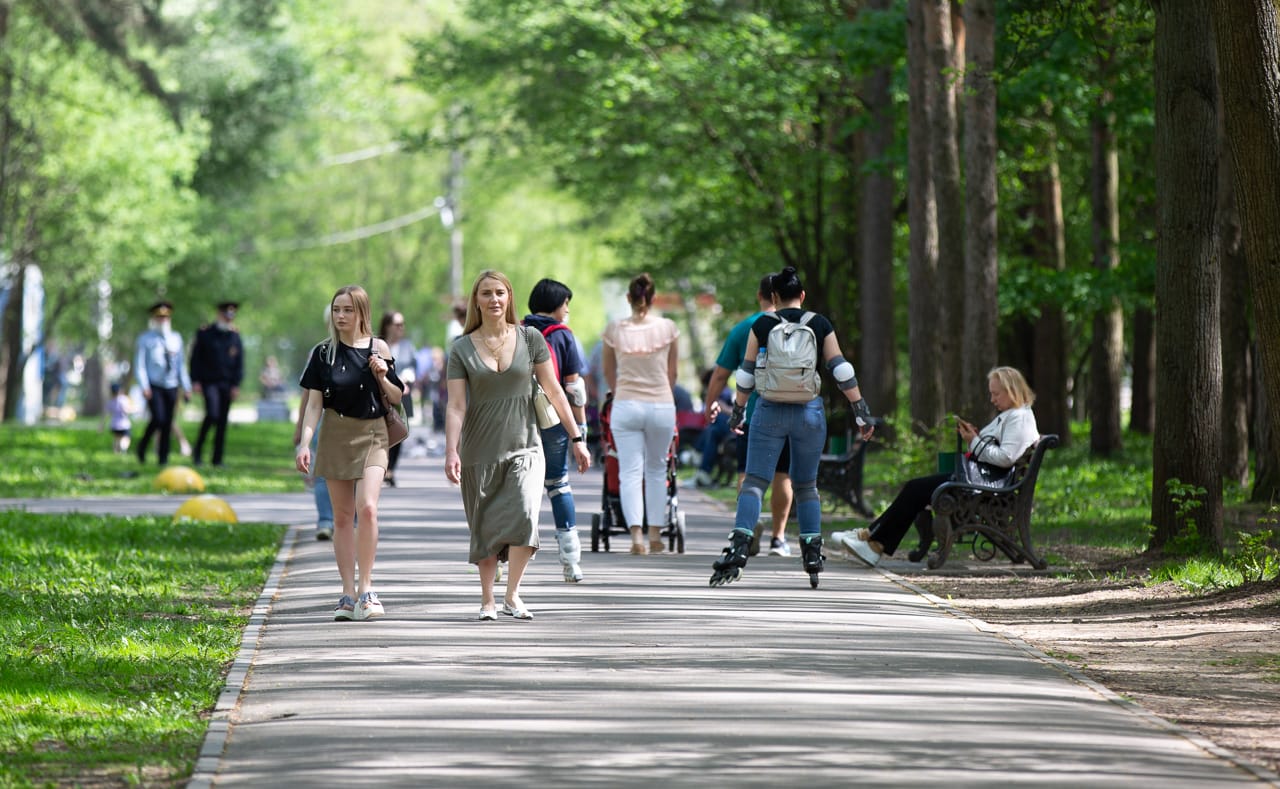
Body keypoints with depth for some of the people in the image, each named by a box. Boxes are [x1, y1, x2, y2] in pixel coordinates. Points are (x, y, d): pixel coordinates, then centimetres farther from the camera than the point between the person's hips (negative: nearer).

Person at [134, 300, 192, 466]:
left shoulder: (176, 338, 14)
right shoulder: (145, 339, 2)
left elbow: (180, 365, 18)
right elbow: (139, 365, -2)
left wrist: (186, 387, 12)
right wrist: (144, 386, -14)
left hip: (172, 386, 4)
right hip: (154, 386, -4)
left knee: (168, 424, 0)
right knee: (158, 418, -19)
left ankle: (163, 458, 7)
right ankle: (143, 446, 5)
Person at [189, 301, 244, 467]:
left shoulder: (235, 335, 8)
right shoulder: (205, 333, 0)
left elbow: (239, 362, 9)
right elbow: (195, 358, 2)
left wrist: (236, 385, 1)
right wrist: (195, 381, -5)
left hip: (227, 383, 3)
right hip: (209, 382, -3)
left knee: (223, 421, 2)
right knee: (212, 414, -19)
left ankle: (217, 458, 8)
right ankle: (197, 450, -1)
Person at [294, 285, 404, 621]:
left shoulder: (378, 350, 2)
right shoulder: (324, 353, 2)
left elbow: (396, 398, 8)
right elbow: (314, 403, 2)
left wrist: (382, 377, -11)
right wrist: (304, 442, -9)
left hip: (372, 434, -1)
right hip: (336, 435, 1)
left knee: (367, 507, -18)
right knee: (342, 515, 3)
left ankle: (366, 589, -10)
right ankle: (348, 593, 7)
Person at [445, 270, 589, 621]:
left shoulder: (530, 339, 3)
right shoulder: (462, 349, 0)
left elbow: (554, 392, 7)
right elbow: (456, 406, -5)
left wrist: (576, 438, 7)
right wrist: (451, 451, -16)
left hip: (524, 447, 0)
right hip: (481, 450, 0)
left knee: (524, 515, -19)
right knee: (485, 528, 5)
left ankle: (512, 596, -7)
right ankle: (487, 600, 19)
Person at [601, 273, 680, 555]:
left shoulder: (614, 330, -2)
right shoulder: (668, 328, -2)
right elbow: (672, 372, 10)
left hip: (626, 406, -1)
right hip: (661, 405, 1)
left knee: (630, 472, -1)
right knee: (657, 470, 16)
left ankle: (636, 534, -16)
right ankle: (655, 534, 17)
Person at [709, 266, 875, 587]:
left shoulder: (761, 326, -1)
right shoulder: (820, 325, 1)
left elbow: (746, 375, 2)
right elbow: (841, 370, -1)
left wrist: (737, 412, 15)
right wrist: (862, 411, 3)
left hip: (770, 412, -1)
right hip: (809, 414, 1)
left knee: (754, 482, -3)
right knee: (806, 485, 14)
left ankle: (738, 547, -21)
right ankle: (812, 555, 10)